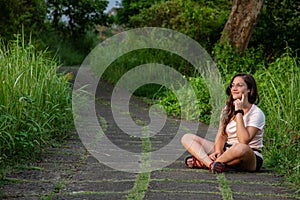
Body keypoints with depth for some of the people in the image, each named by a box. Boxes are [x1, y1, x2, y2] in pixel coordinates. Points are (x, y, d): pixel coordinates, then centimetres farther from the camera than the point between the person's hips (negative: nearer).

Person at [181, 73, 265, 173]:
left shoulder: (256, 113, -11)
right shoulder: (228, 109, 10)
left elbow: (244, 141, -24)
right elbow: (221, 135, 6)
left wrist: (239, 112, -20)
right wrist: (218, 151, -15)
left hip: (251, 158, -6)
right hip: (228, 151, 6)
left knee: (241, 148, -45)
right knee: (187, 138, -5)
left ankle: (200, 162, -26)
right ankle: (211, 164, -31)